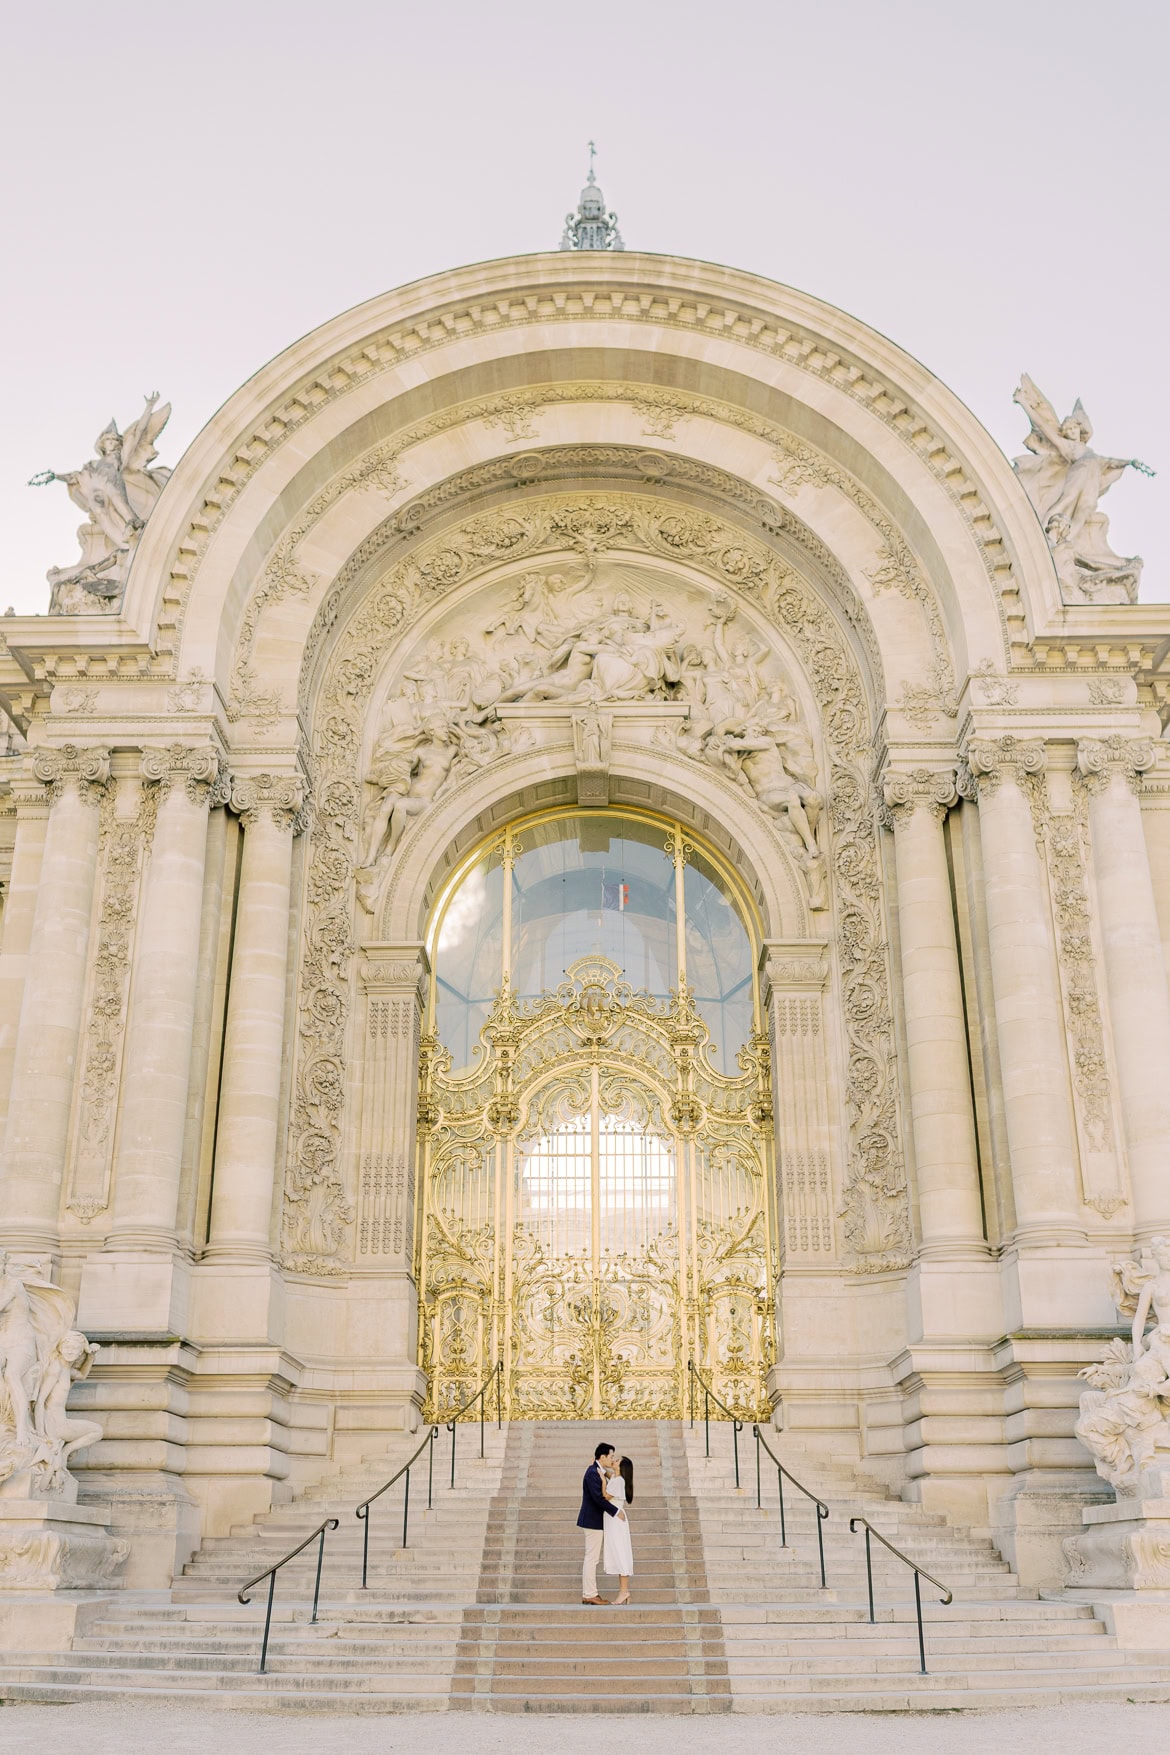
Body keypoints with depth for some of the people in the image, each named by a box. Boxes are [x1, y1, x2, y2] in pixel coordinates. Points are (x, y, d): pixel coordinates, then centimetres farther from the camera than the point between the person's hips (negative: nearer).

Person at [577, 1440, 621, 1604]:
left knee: (591, 1558, 12)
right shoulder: (593, 1473, -18)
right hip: (593, 1521, -10)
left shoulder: (596, 1471, 13)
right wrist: (616, 1512, -19)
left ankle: (587, 1593, 17)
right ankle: (589, 1594, -2)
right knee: (591, 1558, -5)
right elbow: (599, 1498, -24)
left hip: (594, 1520, 10)